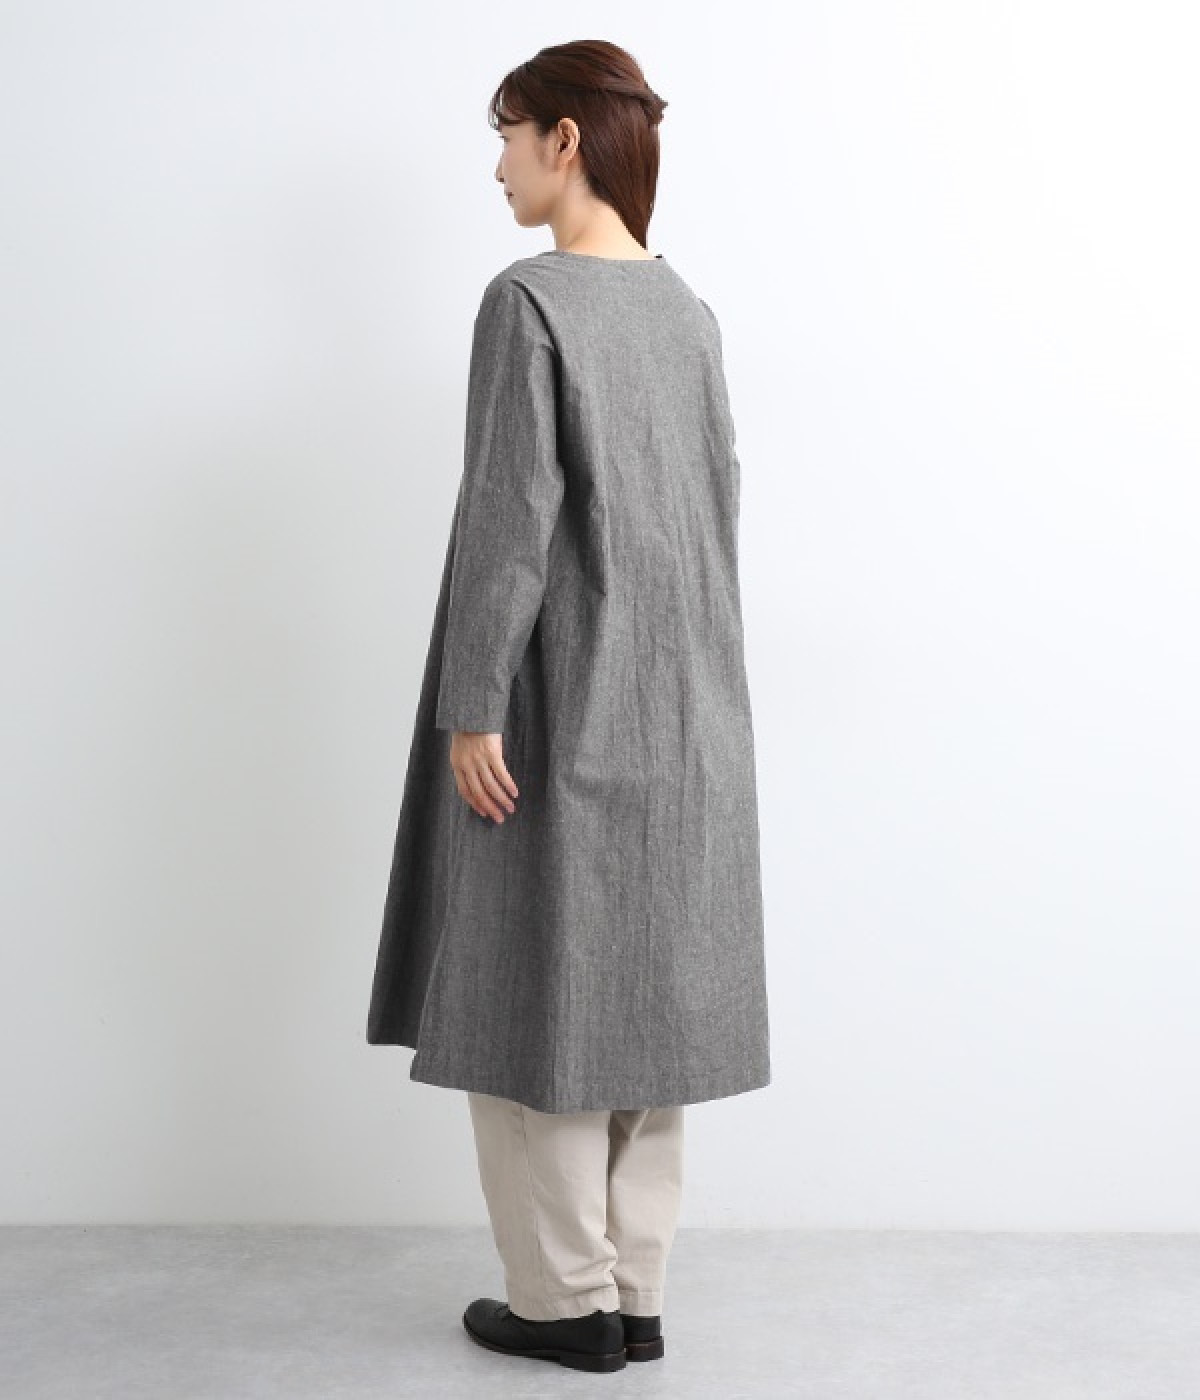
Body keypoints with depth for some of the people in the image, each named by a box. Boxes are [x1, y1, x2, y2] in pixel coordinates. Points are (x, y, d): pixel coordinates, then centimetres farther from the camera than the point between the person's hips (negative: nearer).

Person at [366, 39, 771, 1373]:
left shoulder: (528, 299, -13)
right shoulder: (687, 311, 9)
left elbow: (510, 514, -18)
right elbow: (721, 505, 11)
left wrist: (472, 708, -14)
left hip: (559, 701, -7)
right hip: (676, 708, 7)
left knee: (532, 988, 4)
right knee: (639, 988, 11)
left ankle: (566, 1298, 12)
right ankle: (633, 1291, 18)